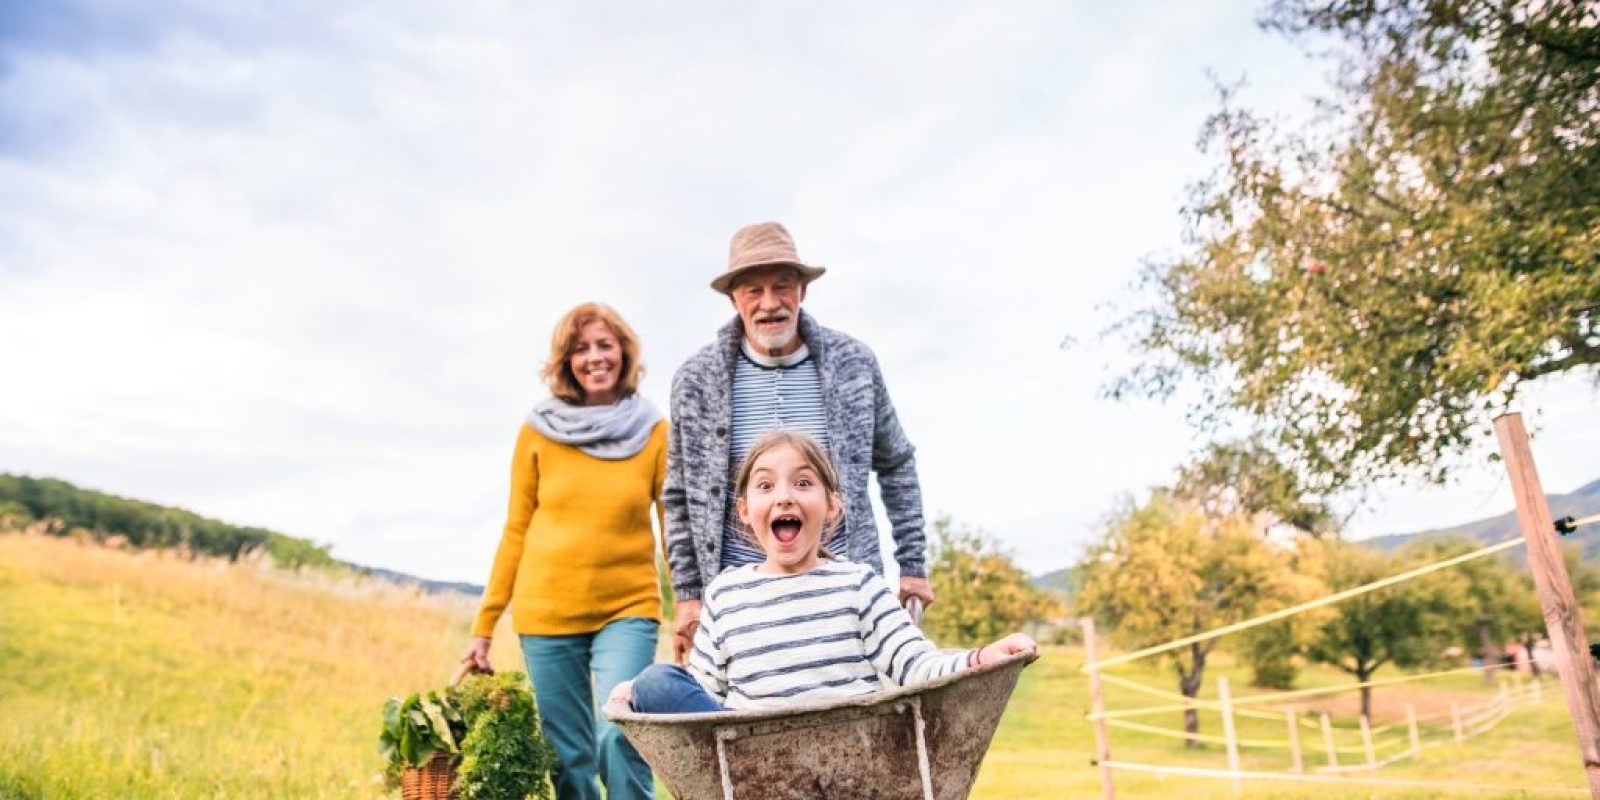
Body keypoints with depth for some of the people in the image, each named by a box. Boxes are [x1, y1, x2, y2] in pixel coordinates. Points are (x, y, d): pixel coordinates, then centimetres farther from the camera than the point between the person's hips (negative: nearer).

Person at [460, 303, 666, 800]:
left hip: (627, 610, -1)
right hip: (546, 614, 2)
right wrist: (484, 626, 6)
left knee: (618, 735, -19)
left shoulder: (654, 432, -1)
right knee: (570, 757, 8)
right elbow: (516, 533, 6)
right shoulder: (538, 432, 2)